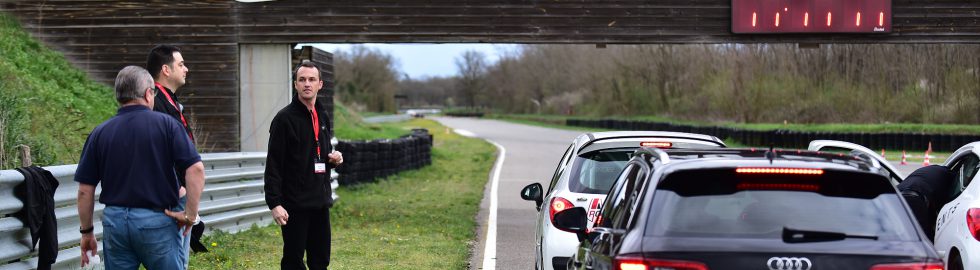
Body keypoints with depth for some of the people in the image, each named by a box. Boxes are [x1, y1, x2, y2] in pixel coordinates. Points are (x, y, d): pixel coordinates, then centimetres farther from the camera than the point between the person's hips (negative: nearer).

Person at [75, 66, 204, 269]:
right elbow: (195, 169, -14)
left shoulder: (100, 133, 3)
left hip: (114, 220, 2)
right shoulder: (166, 124, -4)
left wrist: (87, 231, 14)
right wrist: (190, 214, -6)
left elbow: (85, 190, 4)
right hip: (157, 221, -2)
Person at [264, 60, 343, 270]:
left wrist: (334, 158, 2)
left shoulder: (323, 117, 12)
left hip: (320, 202, 7)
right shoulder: (285, 118, -9)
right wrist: (274, 203, -20)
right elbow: (273, 164, -13)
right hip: (295, 203, -6)